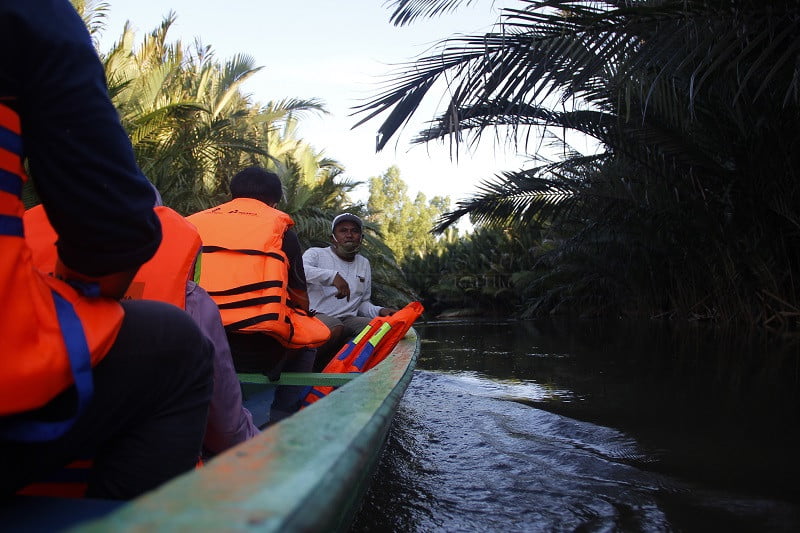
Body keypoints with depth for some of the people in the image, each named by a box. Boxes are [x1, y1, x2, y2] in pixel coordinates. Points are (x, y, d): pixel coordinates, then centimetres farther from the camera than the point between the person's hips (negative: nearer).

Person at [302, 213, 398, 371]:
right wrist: (332, 276, -30)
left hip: (348, 320, 6)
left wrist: (380, 311, 4)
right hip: (315, 316, -5)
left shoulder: (364, 264, 23)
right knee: (334, 328, -38)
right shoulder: (316, 254, 5)